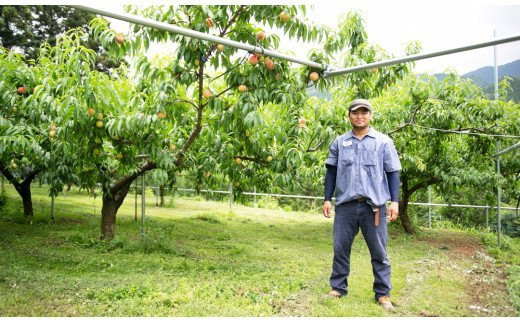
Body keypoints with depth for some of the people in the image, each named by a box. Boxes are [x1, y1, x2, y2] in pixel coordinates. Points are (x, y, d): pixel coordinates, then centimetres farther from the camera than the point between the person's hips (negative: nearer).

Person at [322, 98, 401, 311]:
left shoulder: (383, 142, 4)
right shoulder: (339, 142, 10)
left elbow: (392, 173, 4)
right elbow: (331, 172, 11)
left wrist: (394, 202, -3)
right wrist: (327, 199, 6)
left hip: (374, 205, -2)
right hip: (345, 205, 2)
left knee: (379, 252, 4)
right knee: (340, 249, 7)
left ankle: (383, 294, 15)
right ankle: (338, 288, 19)